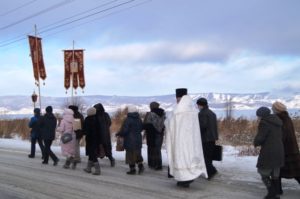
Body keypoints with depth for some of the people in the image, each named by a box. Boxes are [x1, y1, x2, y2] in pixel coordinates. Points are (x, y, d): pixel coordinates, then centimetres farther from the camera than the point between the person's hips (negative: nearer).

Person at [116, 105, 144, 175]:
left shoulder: (128, 120, -17)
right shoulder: (139, 119, 4)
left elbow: (124, 130, -18)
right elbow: (141, 128, 15)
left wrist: (118, 134, -1)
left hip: (130, 140, -6)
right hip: (138, 139, 6)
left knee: (130, 154, 3)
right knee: (137, 153, 17)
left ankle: (132, 169, 7)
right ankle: (141, 166, 5)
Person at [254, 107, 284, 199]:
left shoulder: (264, 123, -14)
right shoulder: (277, 122, 13)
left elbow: (259, 138, -18)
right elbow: (280, 137, 17)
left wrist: (256, 143, 4)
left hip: (269, 152, -9)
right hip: (279, 151, 9)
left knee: (264, 172, 3)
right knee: (275, 173, 15)